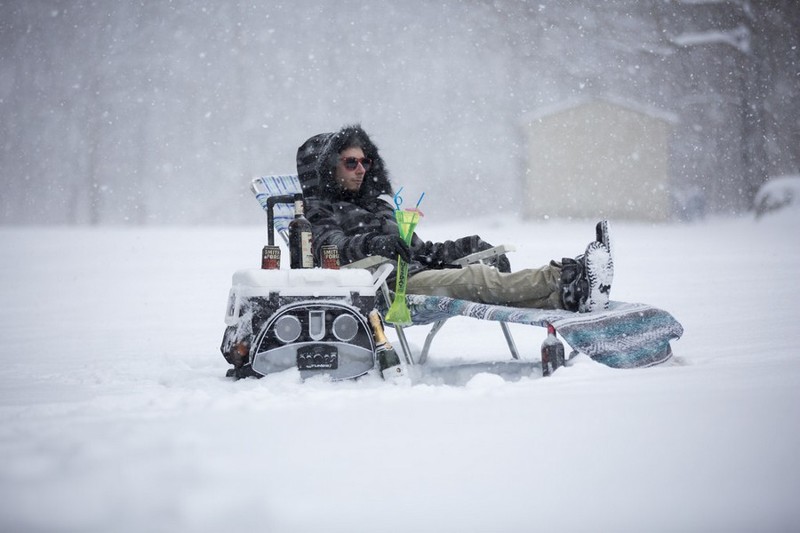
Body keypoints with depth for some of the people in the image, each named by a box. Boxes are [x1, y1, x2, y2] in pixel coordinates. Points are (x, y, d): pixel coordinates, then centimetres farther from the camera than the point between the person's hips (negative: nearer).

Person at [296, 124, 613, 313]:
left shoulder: (376, 205, 34)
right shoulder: (314, 212, 11)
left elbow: (418, 250, 31)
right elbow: (329, 246, -12)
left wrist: (470, 248, 14)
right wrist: (371, 244, -33)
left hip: (416, 273, 7)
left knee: (488, 278, -21)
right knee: (475, 280, -29)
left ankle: (565, 294, -44)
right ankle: (563, 279, -47)